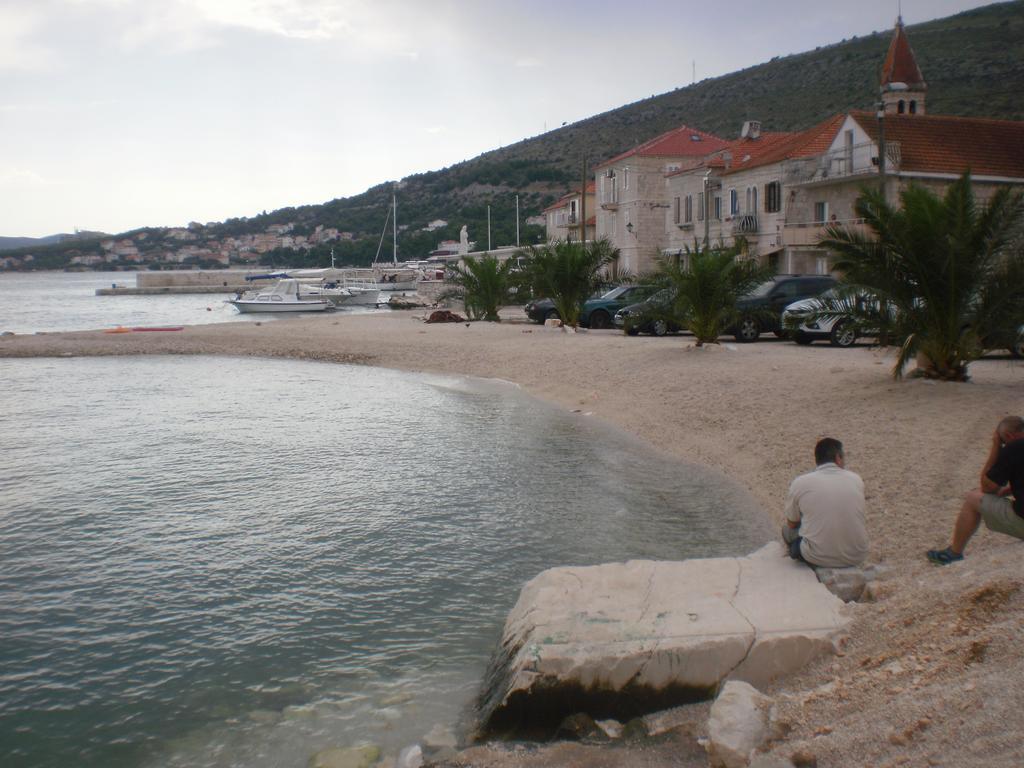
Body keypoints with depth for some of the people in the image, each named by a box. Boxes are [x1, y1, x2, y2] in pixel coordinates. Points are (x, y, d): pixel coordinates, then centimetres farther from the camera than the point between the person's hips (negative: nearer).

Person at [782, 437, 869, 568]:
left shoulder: (800, 483, -7)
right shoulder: (856, 479, 1)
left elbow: (792, 523, 9)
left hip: (817, 558, -3)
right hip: (856, 557, 3)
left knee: (787, 529, 25)